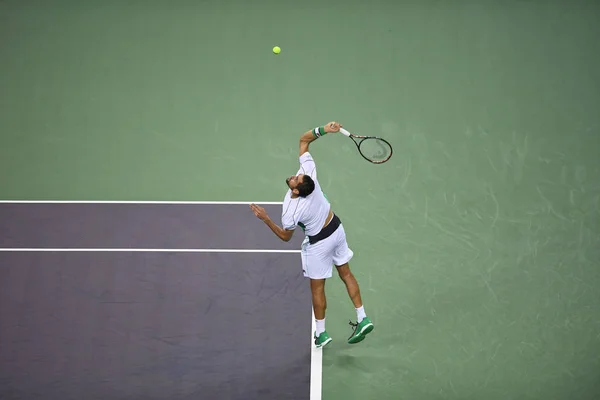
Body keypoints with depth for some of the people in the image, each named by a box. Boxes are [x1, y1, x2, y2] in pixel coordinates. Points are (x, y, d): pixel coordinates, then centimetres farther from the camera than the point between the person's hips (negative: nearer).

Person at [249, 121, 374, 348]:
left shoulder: (290, 212, -33)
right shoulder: (308, 172, -24)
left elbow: (285, 237, -12)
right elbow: (304, 140, -17)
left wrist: (265, 219, -19)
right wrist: (322, 130, -32)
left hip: (319, 244, -6)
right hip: (336, 228, 6)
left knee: (317, 288, 12)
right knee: (346, 274, 19)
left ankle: (321, 334, 26)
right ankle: (362, 319, 25)